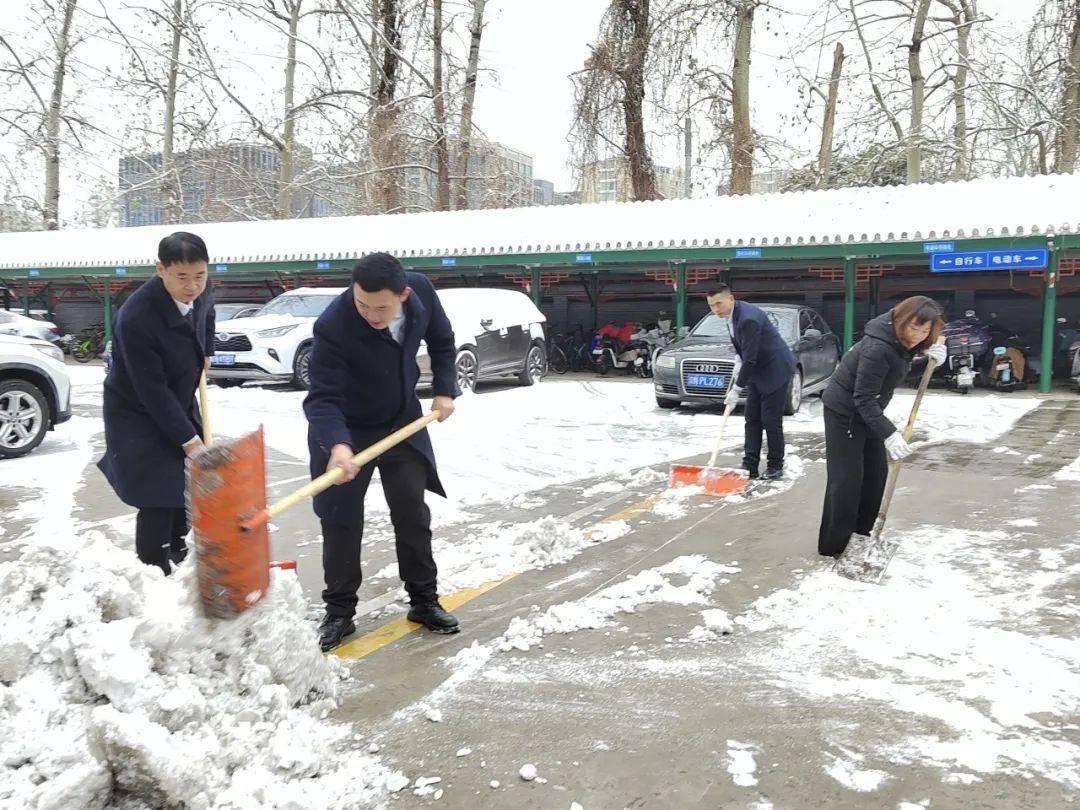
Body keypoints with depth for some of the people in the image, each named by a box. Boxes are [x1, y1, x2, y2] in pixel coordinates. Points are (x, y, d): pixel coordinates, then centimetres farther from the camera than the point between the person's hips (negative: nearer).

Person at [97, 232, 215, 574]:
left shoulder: (198, 293, -12)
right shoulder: (135, 317, -34)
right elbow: (152, 391, -31)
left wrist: (206, 352, 13)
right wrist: (188, 439, -29)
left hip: (179, 404, 7)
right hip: (138, 414, -7)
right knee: (158, 498, -12)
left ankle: (177, 550, 36)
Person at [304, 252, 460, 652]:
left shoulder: (421, 290, -19)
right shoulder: (332, 327, -34)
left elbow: (442, 341, 1)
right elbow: (323, 398, -34)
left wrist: (445, 389, -6)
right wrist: (337, 444, -50)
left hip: (403, 423, 4)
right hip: (346, 430, -4)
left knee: (413, 515, 9)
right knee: (341, 524, 0)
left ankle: (424, 601, 24)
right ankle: (339, 613, 16)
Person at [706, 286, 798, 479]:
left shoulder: (748, 318, -29)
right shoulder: (732, 315, 2)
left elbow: (750, 358, -28)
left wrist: (736, 389, -22)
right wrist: (738, 366, 1)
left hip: (776, 369, -9)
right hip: (758, 370, 9)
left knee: (771, 420, -5)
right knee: (752, 418, 6)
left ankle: (776, 466, 8)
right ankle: (750, 466, 9)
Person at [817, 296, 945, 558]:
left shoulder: (901, 339, -6)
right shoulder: (878, 348, -32)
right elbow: (863, 399, -30)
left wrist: (932, 353, -3)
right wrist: (889, 434, -36)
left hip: (866, 411, 9)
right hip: (844, 412, -9)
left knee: (876, 471, 13)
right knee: (846, 478, -8)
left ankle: (860, 531, 26)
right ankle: (832, 546, -1)